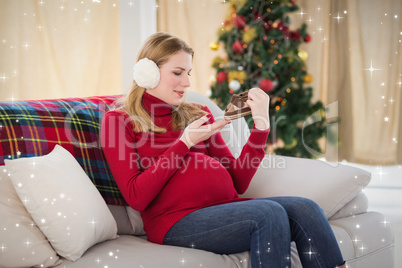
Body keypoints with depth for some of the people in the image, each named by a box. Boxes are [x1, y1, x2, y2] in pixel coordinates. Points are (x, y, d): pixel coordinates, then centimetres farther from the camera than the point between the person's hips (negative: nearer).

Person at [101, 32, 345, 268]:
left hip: (227, 206, 6)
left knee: (305, 210, -20)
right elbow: (137, 197, -6)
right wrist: (184, 143, -6)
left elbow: (238, 182, 16)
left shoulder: (197, 114, 22)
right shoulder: (119, 121, 8)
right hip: (178, 221, -5)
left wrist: (261, 126, 4)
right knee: (269, 213, -28)